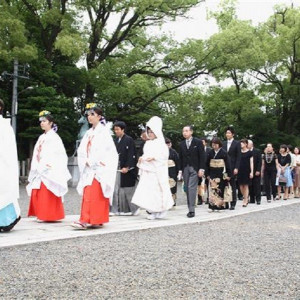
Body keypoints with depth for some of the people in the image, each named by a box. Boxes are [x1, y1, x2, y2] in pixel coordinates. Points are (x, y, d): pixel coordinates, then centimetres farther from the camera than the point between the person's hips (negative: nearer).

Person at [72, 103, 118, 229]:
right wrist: (86, 162, -4)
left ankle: (85, 220, -16)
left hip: (99, 169, -7)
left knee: (91, 195, -13)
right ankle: (93, 220, 7)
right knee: (87, 194, 2)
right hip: (89, 169, 7)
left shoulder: (104, 131, -4)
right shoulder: (89, 133, 17)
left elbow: (106, 150, -13)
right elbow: (82, 150, 13)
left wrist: (92, 162, -13)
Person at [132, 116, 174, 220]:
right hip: (147, 171, 6)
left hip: (157, 171, -6)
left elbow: (164, 156, -9)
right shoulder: (148, 143, 16)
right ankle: (152, 211, 5)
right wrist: (142, 158, 1)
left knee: (157, 191, -4)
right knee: (146, 190, -1)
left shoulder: (160, 143, -4)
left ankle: (161, 210, 9)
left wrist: (154, 158, -20)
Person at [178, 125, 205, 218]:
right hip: (185, 169, 4)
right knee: (187, 189, 3)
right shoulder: (182, 144, 11)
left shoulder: (198, 142, 0)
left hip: (194, 168, -4)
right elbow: (180, 158, 13)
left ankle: (191, 210, -14)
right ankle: (190, 209, 8)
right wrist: (180, 170, 7)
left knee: (192, 188, -14)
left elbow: (202, 156, -3)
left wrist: (201, 169, -9)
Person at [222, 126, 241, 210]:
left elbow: (238, 157, -4)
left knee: (232, 185, 0)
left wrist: (236, 168, -12)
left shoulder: (237, 143, 1)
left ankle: (233, 204, 5)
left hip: (232, 168, -4)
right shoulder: (224, 144, 14)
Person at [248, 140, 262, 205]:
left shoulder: (257, 151, 1)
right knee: (250, 187, 2)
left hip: (256, 172, -2)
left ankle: (258, 199, 3)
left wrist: (258, 170, -12)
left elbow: (259, 162, -3)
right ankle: (252, 200, 8)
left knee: (257, 186, -1)